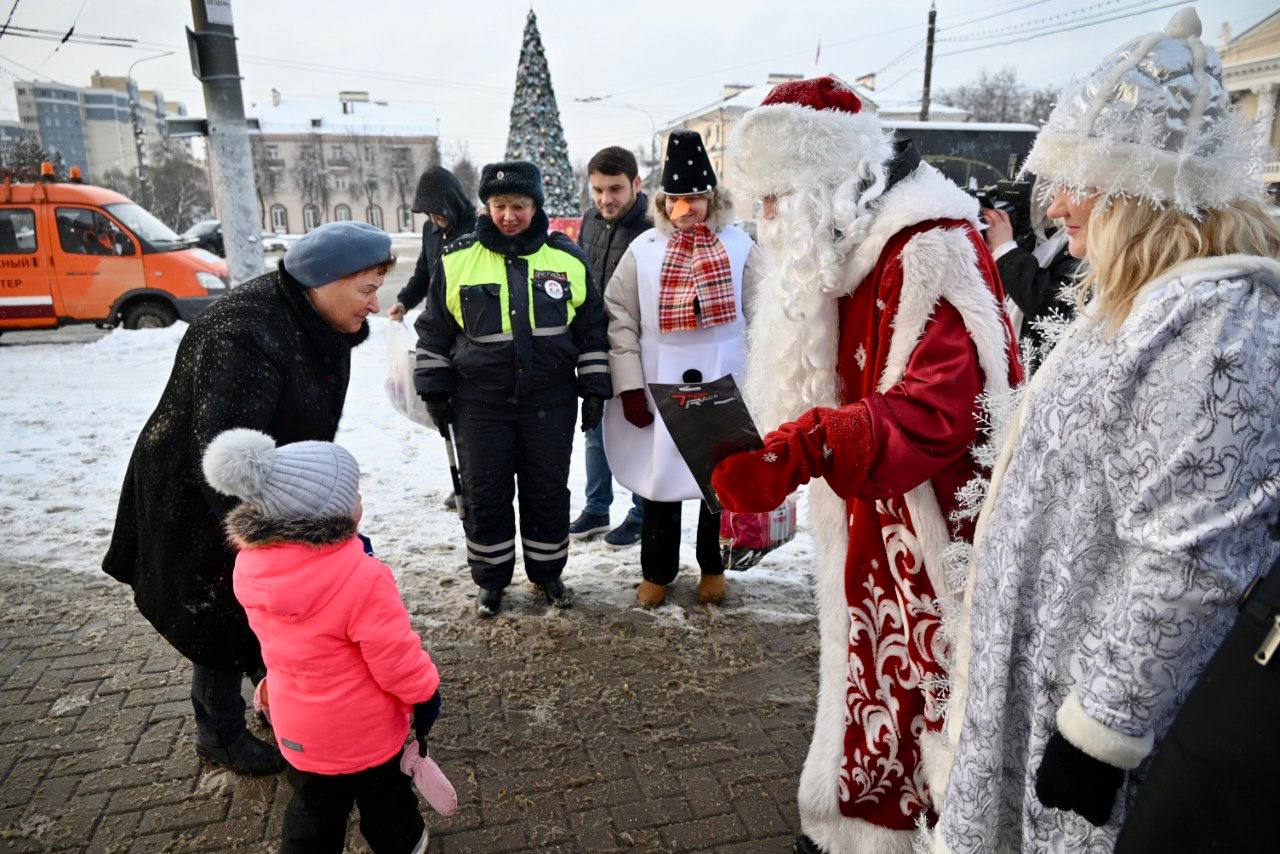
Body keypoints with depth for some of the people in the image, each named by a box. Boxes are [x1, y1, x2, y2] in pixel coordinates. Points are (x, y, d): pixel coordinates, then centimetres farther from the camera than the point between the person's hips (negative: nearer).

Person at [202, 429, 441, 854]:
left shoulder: (250, 565, -15)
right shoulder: (363, 579, -35)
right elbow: (395, 655, -26)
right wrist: (425, 693, -6)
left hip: (297, 730, 4)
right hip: (366, 729, -4)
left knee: (312, 807, 25)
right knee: (384, 796, 24)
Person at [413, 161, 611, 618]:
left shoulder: (567, 258, 2)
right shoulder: (457, 260, -1)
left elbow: (592, 330, 8)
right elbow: (434, 332, 7)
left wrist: (594, 390, 5)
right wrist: (435, 391, 5)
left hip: (550, 403, 1)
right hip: (481, 404, 0)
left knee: (548, 493, 11)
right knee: (484, 495, 8)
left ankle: (547, 572, 30)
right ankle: (491, 579, 27)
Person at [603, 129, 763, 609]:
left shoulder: (739, 245, 0)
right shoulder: (643, 250, 1)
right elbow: (621, 320, 0)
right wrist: (630, 387, -6)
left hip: (725, 384, 0)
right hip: (661, 385, 0)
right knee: (660, 477, 9)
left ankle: (713, 569, 31)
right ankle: (657, 572, 28)